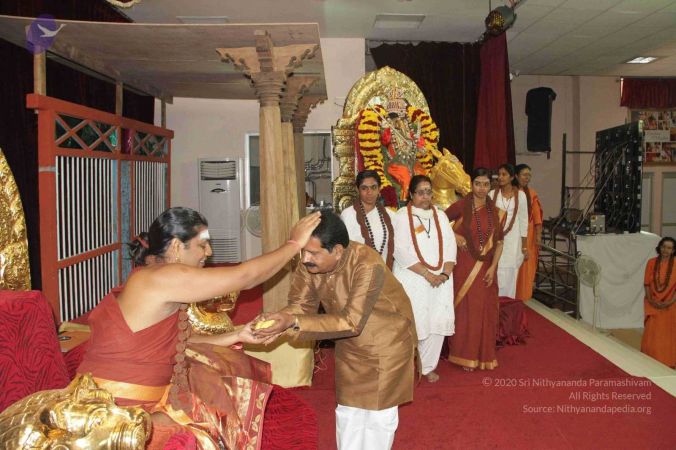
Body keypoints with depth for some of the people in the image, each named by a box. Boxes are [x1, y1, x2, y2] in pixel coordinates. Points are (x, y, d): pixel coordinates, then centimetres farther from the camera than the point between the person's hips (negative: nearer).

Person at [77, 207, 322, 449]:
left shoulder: (160, 283, 8)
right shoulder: (163, 277, -22)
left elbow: (182, 343, 11)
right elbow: (244, 276, -19)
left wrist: (238, 335, 10)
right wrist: (295, 243, -9)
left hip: (135, 403, 9)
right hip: (112, 409, -9)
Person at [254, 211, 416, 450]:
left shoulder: (368, 265, -36)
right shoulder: (309, 264, -19)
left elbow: (351, 322, -37)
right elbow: (301, 303, -11)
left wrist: (294, 322, -43)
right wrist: (278, 319, -34)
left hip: (386, 342, -5)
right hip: (350, 345, 5)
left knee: (378, 411, 10)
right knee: (347, 408, 17)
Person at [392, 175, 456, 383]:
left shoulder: (440, 215, 11)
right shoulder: (402, 216, -5)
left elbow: (450, 245, 6)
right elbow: (401, 250, -13)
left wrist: (445, 273, -9)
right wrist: (427, 274, -16)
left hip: (440, 280, 4)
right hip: (412, 280, -4)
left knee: (438, 322, 4)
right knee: (413, 324, -4)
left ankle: (428, 366, 20)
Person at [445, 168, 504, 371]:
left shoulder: (495, 211, 5)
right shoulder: (461, 206, -6)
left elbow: (499, 242, 5)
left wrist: (493, 267, -4)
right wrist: (454, 236, -12)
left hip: (486, 268, 4)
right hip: (465, 266, -3)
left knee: (486, 310, 9)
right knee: (466, 309, 3)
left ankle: (483, 354, 26)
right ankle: (465, 355, 17)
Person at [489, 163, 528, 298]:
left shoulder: (520, 195, 1)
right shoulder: (492, 194, 2)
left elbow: (523, 221, 3)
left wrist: (525, 246, 1)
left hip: (513, 241, 0)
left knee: (509, 276, 4)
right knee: (495, 275, -1)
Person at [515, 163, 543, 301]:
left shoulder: (532, 194, 4)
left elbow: (537, 216, 3)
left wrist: (538, 235, -2)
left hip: (528, 234, 2)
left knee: (526, 266, 7)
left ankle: (523, 296, 19)